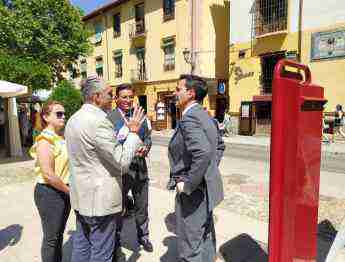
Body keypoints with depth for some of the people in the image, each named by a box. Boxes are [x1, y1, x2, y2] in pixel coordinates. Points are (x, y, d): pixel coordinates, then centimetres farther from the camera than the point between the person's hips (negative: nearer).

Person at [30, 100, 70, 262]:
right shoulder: (45, 140, -17)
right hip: (49, 193, -8)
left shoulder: (61, 138, 8)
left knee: (59, 234, 21)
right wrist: (69, 190, -14)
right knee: (51, 238, 9)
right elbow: (48, 174, -23)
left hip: (63, 192, 8)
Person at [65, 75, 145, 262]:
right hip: (100, 199, -9)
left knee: (81, 246, 22)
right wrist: (133, 132, -12)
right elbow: (123, 162, -22)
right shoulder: (99, 121, -23)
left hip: (80, 196, 10)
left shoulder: (73, 119, 8)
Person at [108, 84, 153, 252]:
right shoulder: (109, 119, -12)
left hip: (140, 168, 5)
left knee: (142, 206, 21)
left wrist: (145, 147, -13)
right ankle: (115, 239, 42)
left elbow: (148, 137, 8)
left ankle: (143, 236, 45)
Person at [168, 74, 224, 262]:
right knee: (205, 237, 24)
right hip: (207, 187, 9)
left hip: (193, 192, -9)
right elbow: (210, 150, 16)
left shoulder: (189, 118, -21)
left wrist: (188, 185, -24)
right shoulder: (204, 115, 8)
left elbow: (203, 152, -35)